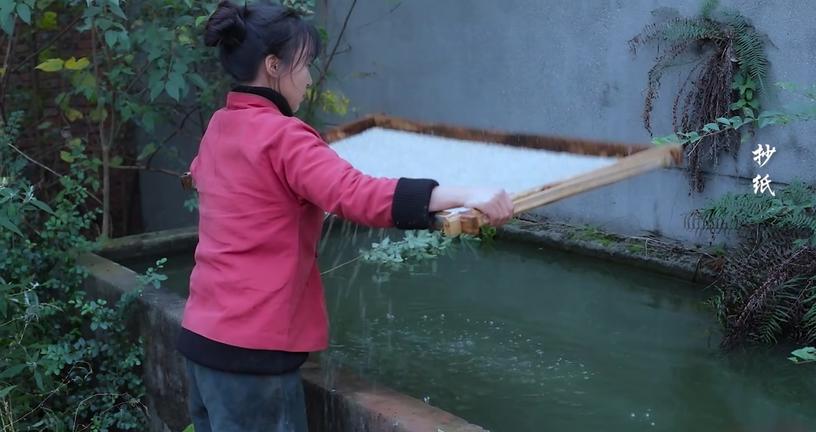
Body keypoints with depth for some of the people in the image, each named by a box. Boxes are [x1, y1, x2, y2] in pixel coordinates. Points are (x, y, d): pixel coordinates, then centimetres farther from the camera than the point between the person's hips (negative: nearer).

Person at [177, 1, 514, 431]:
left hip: (203, 333, 9)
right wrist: (464, 195, -37)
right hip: (250, 346, -9)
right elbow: (357, 194, -32)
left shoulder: (219, 128, 10)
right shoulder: (281, 136, -17)